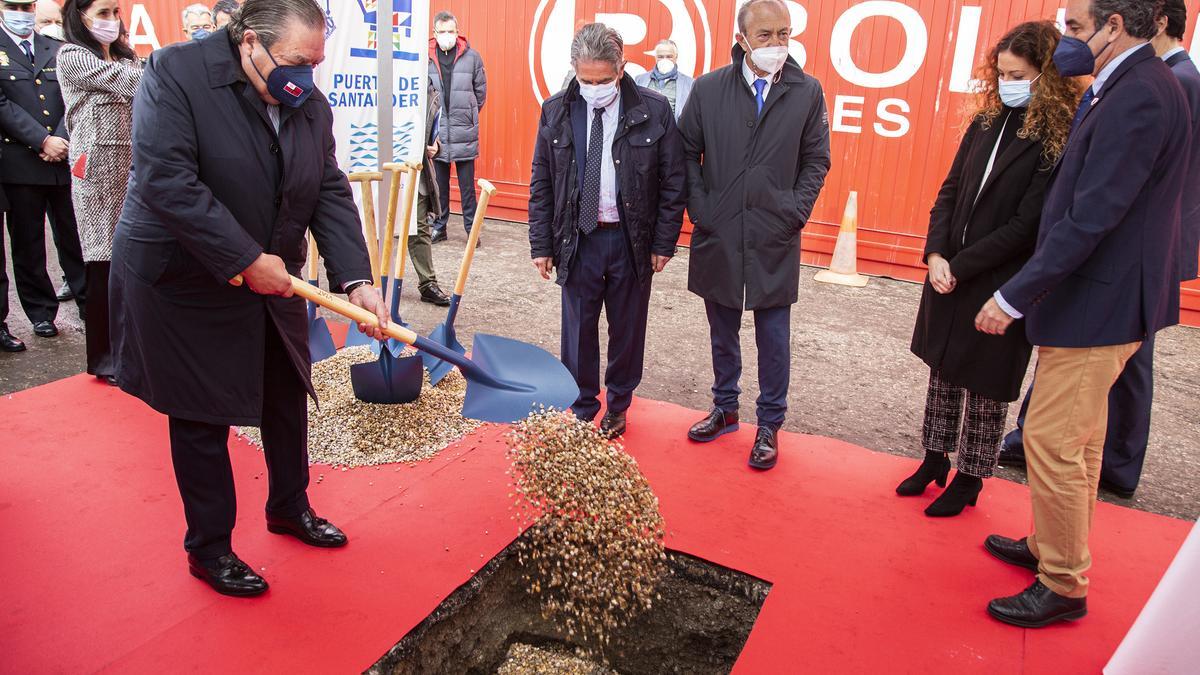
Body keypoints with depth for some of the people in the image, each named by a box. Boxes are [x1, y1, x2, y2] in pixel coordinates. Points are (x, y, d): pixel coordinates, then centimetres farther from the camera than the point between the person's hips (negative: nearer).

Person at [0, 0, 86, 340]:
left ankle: (89, 303, 13)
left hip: (64, 159, 2)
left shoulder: (57, 50, 12)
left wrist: (62, 140, -8)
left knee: (74, 236, 5)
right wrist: (43, 141, -14)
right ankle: (41, 312, 15)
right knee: (28, 245, 6)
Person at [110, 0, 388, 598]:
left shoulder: (312, 105, -2)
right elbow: (165, 182, -27)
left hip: (271, 281, 6)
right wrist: (246, 260, -28)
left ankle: (289, 506, 41)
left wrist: (356, 280, -17)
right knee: (202, 418, 6)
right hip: (184, 283, -6)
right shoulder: (174, 72, -19)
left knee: (287, 397, 17)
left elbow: (331, 194, -5)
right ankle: (208, 548, 25)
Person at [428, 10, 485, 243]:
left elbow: (480, 92, 6)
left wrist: (468, 117, 10)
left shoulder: (472, 57, -2)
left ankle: (472, 229, 15)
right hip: (436, 132, 1)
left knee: (467, 185, 6)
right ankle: (439, 228, 23)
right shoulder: (426, 57, -2)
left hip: (465, 134, -1)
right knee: (439, 184, 12)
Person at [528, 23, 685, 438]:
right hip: (578, 238, 1)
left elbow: (673, 182, -1)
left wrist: (664, 243, -4)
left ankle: (617, 408, 32)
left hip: (633, 240, -1)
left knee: (628, 330, 12)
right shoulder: (556, 111, 1)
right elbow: (541, 184, 4)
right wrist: (542, 244, 1)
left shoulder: (654, 111, -5)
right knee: (578, 331, 8)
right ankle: (581, 411, 26)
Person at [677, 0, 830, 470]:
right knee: (722, 333, 16)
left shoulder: (807, 91, -1)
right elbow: (688, 154, 5)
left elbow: (816, 160, 6)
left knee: (773, 338, 6)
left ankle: (769, 424, 22)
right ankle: (725, 409, 34)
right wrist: (699, 207, -3)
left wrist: (796, 210, -5)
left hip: (775, 241, -1)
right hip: (718, 238, 1)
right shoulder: (708, 89, -1)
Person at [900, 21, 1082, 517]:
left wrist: (960, 267, -16)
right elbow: (950, 191, 5)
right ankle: (935, 459, 32)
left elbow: (1026, 225, -16)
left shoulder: (1059, 141, -13)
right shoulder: (987, 122, 5)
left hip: (1001, 285, -6)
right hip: (949, 273, 6)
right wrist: (936, 254, -8)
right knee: (943, 370, 16)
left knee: (986, 384, 8)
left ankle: (969, 479, 24)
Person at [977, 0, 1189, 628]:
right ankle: (1051, 547, 38)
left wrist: (1014, 296, -21)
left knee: (1051, 443, -1)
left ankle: (1063, 587, 15)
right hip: (1098, 295, 10)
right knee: (1077, 440, 20)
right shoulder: (1127, 87, 12)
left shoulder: (1139, 97, -20)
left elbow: (1091, 219, -25)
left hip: (1099, 302, -10)